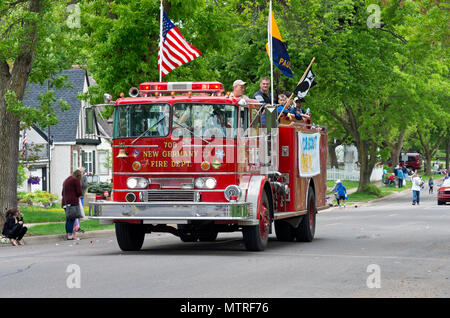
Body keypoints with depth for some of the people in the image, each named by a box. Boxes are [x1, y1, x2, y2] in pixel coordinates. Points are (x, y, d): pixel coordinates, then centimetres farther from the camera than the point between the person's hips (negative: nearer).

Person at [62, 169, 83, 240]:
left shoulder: (66, 180, 21)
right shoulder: (76, 180, -4)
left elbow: (63, 192, 24)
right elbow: (79, 192, -8)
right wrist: (78, 196, 11)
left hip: (65, 202, 8)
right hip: (73, 202, -8)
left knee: (68, 219, 10)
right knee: (72, 219, -9)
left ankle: (68, 234, 11)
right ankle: (70, 236, -12)